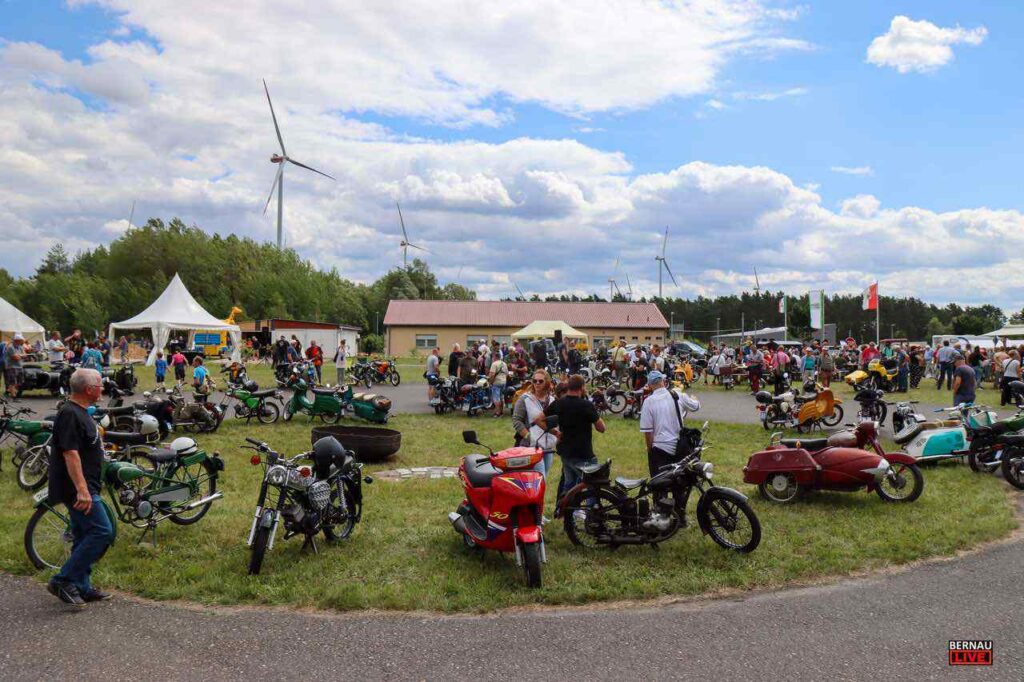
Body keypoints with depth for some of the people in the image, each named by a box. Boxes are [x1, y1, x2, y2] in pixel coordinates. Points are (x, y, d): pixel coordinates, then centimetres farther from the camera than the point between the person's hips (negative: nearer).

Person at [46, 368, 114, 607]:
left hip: (82, 488, 11)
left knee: (84, 537, 14)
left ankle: (81, 587, 22)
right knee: (102, 532, -11)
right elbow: (70, 453, -25)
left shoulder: (80, 412, 14)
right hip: (77, 488, -11)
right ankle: (63, 580, -4)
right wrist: (82, 489, -30)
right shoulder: (70, 414, -18)